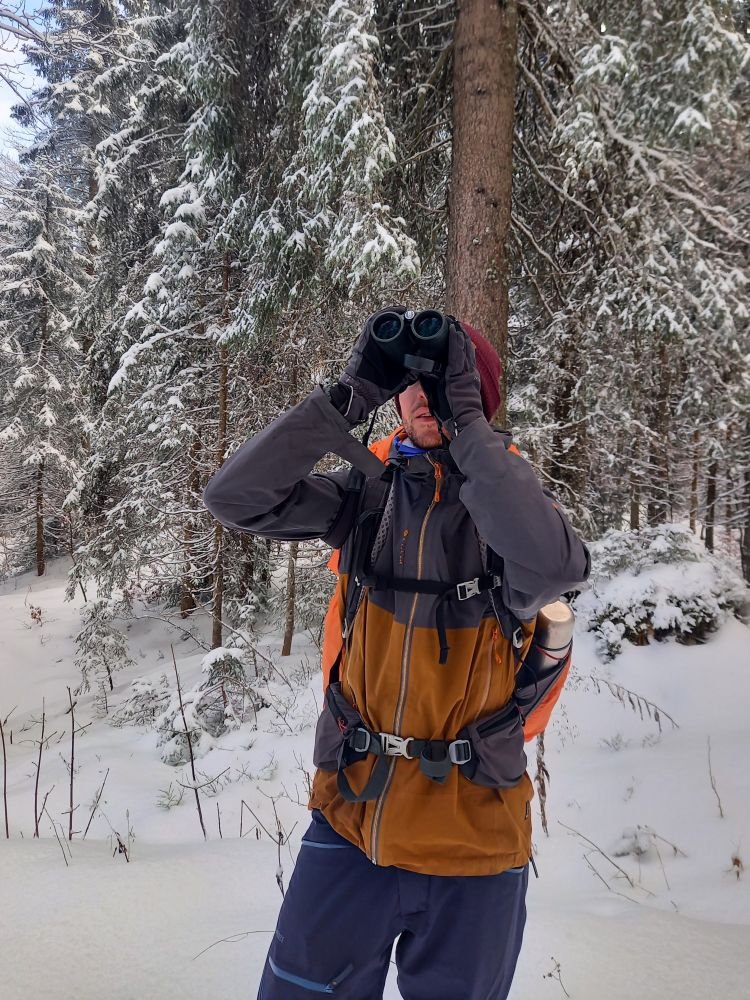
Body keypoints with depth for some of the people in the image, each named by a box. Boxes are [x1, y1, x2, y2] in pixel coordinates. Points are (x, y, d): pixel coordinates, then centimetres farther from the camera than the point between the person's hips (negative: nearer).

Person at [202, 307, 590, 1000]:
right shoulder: (370, 493, -1)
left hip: (471, 837, -1)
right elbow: (234, 498, -12)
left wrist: (465, 419, -25)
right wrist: (348, 397, -17)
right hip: (349, 813, 2)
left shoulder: (507, 498, -8)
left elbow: (554, 566, -31)